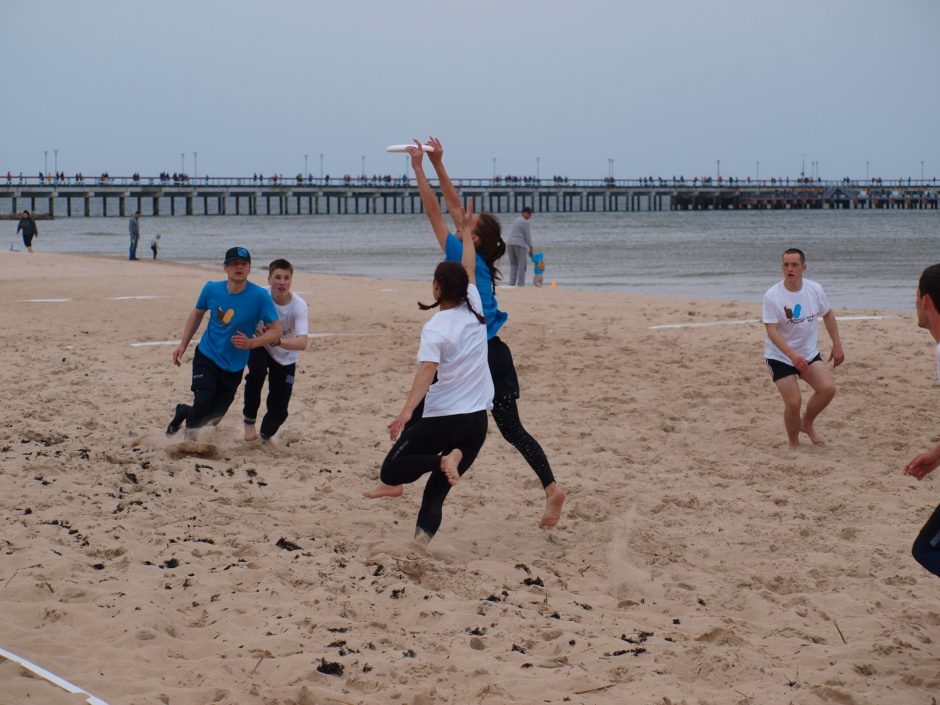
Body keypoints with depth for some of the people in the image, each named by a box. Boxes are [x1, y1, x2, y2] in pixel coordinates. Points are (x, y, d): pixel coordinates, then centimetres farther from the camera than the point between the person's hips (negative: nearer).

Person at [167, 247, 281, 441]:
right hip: (206, 357, 0)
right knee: (202, 401, -21)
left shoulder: (260, 296, -17)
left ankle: (184, 412, 40)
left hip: (234, 367, 0)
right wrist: (183, 345, 7)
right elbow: (197, 314, 12)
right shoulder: (212, 289, -7)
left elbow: (276, 330, -14)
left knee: (215, 413, 7)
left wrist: (250, 343, -30)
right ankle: (189, 440, 8)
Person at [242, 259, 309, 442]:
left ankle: (265, 437, 32)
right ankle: (249, 421, -16)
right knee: (257, 372, -36)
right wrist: (254, 328, -26)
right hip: (260, 347, 0)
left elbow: (302, 343, -43)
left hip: (285, 358, 0)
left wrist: (277, 341, -58)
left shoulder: (299, 306, -29)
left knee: (278, 411, -3)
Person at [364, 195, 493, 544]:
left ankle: (444, 459, -22)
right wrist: (467, 232, 35)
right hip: (477, 420, 6)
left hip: (442, 418, -6)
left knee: (390, 471, 3)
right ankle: (422, 538, -13)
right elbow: (468, 270, 22)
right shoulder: (475, 308, 5)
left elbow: (427, 370, -26)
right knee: (436, 492, 8)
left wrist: (407, 411, -37)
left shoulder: (435, 328, -11)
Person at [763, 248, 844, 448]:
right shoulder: (772, 296, -18)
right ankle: (793, 443, 12)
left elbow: (828, 315, 13)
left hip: (809, 353, 4)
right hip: (780, 356, -4)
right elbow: (772, 331, -22)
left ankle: (807, 424, 13)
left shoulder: (815, 290, -4)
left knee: (828, 388, -15)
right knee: (793, 402, -14)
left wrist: (837, 345, 9)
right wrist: (793, 355, -34)